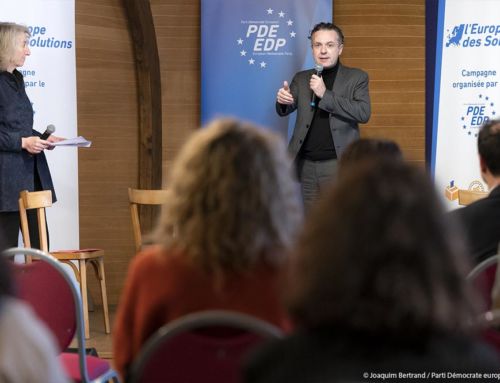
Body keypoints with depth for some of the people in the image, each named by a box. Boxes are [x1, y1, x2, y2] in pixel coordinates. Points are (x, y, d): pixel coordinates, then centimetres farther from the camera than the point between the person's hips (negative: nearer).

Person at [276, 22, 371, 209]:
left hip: (338, 164, -4)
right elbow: (285, 111, 6)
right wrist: (282, 100, -19)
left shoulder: (356, 77, 2)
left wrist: (325, 94, -17)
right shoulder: (301, 78, 13)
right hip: (307, 165, 4)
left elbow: (363, 113, -10)